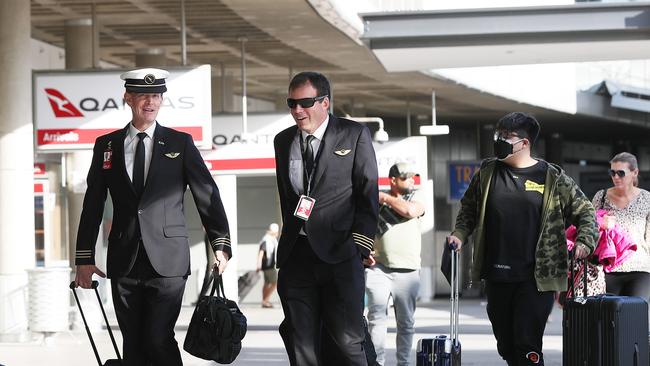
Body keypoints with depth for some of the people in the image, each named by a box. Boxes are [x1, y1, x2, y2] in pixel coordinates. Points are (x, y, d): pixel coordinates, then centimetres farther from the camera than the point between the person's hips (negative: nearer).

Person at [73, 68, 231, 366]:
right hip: (124, 263, 3)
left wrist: (221, 245, -5)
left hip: (168, 262, -2)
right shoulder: (106, 146, 9)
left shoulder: (180, 143, 4)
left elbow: (207, 194, 3)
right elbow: (92, 205, 10)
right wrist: (84, 258, 6)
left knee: (159, 340, -11)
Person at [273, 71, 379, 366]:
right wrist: (290, 235, 15)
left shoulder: (355, 135, 1)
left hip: (339, 253, -4)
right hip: (295, 255, 4)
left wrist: (360, 243, -6)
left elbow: (368, 194, 0)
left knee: (347, 340, -6)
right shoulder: (283, 141, 14)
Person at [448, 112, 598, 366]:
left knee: (527, 345, -13)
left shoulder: (553, 178, -1)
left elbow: (585, 212, 5)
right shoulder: (487, 173, 9)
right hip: (496, 276, 5)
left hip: (535, 278, -4)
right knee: (505, 345, 11)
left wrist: (585, 242, -11)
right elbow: (469, 209, 21)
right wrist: (459, 235, 5)